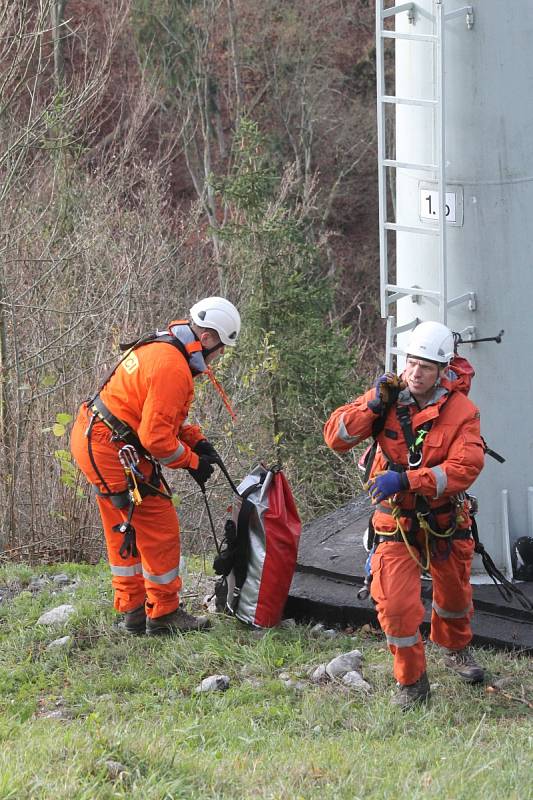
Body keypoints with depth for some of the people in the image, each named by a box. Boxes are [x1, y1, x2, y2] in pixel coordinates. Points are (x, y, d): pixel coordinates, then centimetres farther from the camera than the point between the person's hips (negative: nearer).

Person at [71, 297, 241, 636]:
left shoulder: (162, 347, 9)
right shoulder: (172, 367, -23)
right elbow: (155, 435, -24)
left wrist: (196, 440, 9)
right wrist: (192, 462, -9)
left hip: (91, 440, 11)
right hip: (114, 452, -11)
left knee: (124, 532, 19)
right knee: (160, 531, -2)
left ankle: (134, 611, 27)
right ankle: (164, 614, 7)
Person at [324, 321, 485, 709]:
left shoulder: (461, 411, -16)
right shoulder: (388, 397, -11)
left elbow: (465, 469, -28)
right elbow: (336, 437, -11)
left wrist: (405, 479, -35)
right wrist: (373, 406, -26)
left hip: (445, 519, 1)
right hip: (396, 520, -1)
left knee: (454, 594, 23)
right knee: (396, 605, -13)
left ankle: (456, 649, 54)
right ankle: (412, 683, 8)